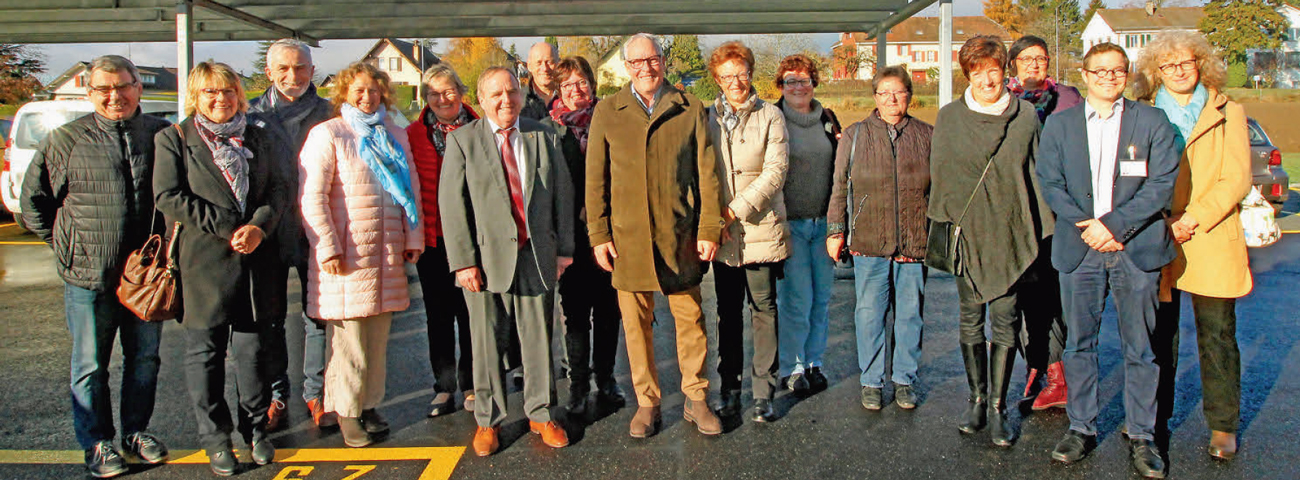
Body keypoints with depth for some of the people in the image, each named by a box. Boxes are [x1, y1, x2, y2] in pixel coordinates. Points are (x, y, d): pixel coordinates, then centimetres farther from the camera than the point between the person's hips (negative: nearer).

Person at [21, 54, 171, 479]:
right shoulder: (66, 140, -2)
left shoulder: (161, 135, 3)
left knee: (145, 358, 13)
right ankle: (97, 444, 21)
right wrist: (66, 244, 3)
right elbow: (32, 201, 6)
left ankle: (136, 432, 29)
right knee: (91, 366, 8)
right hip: (89, 275, -2)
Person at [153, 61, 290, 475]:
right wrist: (227, 229, -13)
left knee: (254, 349, 7)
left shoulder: (258, 138, 13)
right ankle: (215, 437, 19)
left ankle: (256, 429, 23)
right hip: (203, 263, -2)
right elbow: (169, 197, -8)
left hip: (255, 260, 3)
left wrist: (259, 226, -12)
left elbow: (279, 189, 7)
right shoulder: (174, 139, 2)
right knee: (205, 352, 6)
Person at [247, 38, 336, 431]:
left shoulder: (328, 114, 4)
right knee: (269, 318, 7)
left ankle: (316, 394, 17)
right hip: (269, 231, 1)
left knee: (319, 314, 5)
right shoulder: (253, 115, 6)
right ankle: (275, 397, 19)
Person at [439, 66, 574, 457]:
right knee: (487, 342, 6)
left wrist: (564, 248, 3)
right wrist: (463, 260, -12)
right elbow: (451, 203, -5)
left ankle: (541, 414, 25)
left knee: (538, 337, 9)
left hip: (537, 256, 2)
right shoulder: (462, 140, 0)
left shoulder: (544, 138, 8)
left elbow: (563, 194, 9)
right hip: (486, 258, -2)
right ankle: (488, 420, 22)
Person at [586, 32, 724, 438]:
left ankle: (696, 400, 23)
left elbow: (706, 173, 3)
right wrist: (599, 235, 0)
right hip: (627, 237, 0)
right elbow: (595, 179, 5)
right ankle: (647, 403, 21)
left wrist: (709, 229, -2)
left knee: (690, 319, 7)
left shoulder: (690, 110, 4)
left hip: (680, 235, 0)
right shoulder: (607, 112, 5)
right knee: (636, 322, 7)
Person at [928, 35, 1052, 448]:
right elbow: (940, 172, 8)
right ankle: (977, 400, 20)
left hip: (1010, 232, 0)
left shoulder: (1026, 115, 4)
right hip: (967, 232, 1)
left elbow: (1035, 172, 7)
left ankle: (998, 407, 8)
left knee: (1005, 321, 0)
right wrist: (943, 223, 4)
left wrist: (1039, 228, 4)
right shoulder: (949, 117, 3)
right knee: (971, 320, 8)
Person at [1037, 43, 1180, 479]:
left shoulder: (1152, 122, 4)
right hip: (1078, 248, 1)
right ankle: (1082, 428, 20)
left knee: (1140, 348, 4)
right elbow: (1050, 184, 2)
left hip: (1136, 248, -1)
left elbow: (1162, 183, -4)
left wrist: (1114, 224, -13)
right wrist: (1086, 228, -11)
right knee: (1079, 344, 7)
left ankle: (1141, 437, 16)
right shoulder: (1058, 125, 8)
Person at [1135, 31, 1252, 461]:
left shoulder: (1227, 114, 6)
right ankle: (1152, 419, 20)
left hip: (1210, 243, -1)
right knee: (1158, 335, 8)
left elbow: (1237, 179, -2)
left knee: (1217, 336, 2)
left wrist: (1191, 221, -12)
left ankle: (1223, 425, 14)